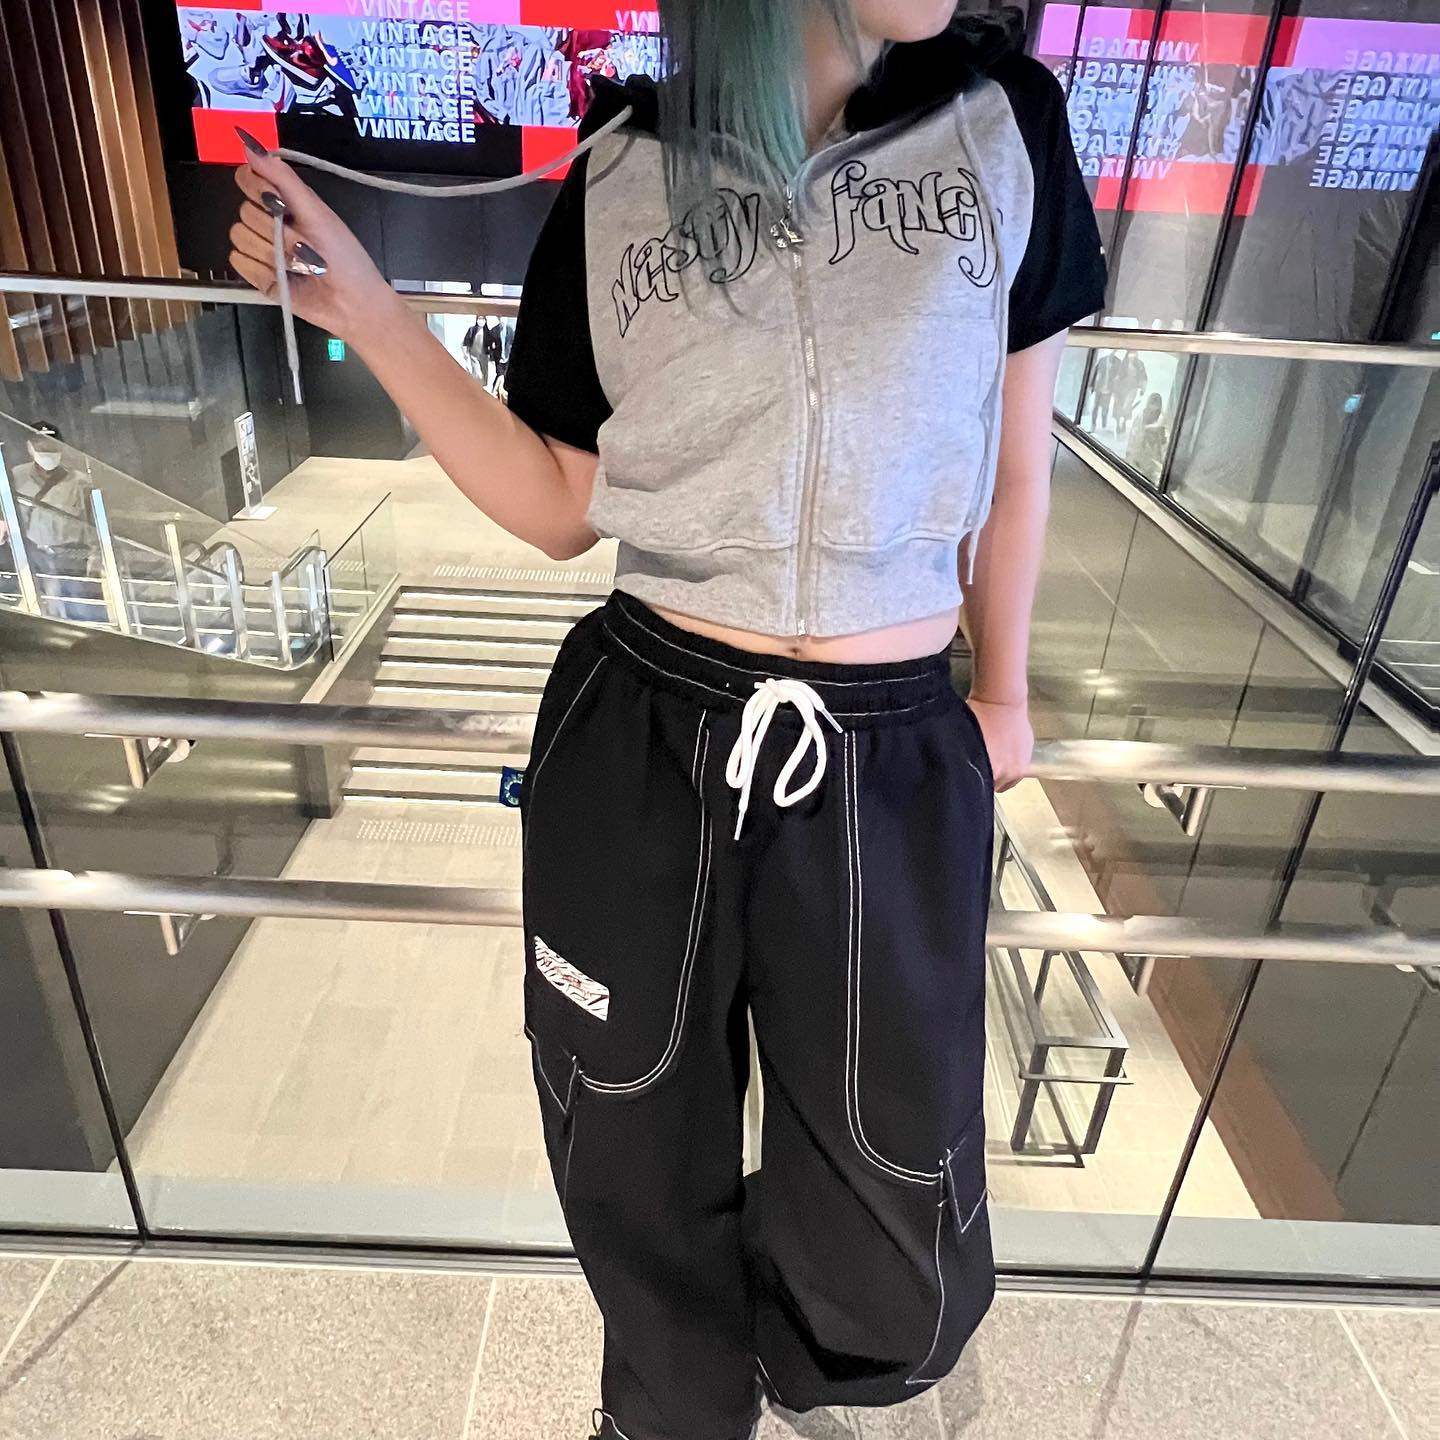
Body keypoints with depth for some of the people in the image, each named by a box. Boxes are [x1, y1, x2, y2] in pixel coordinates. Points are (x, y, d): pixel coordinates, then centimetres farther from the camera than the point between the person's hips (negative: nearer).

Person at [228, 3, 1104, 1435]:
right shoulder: (622, 176, 1)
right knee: (640, 1167, 20)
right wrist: (366, 312, -4)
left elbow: (1014, 455, 8)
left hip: (889, 770, 1)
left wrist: (1002, 693, 15)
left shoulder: (1000, 117, 2)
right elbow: (560, 509, 4)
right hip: (639, 747, 1)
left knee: (899, 1281, 12)